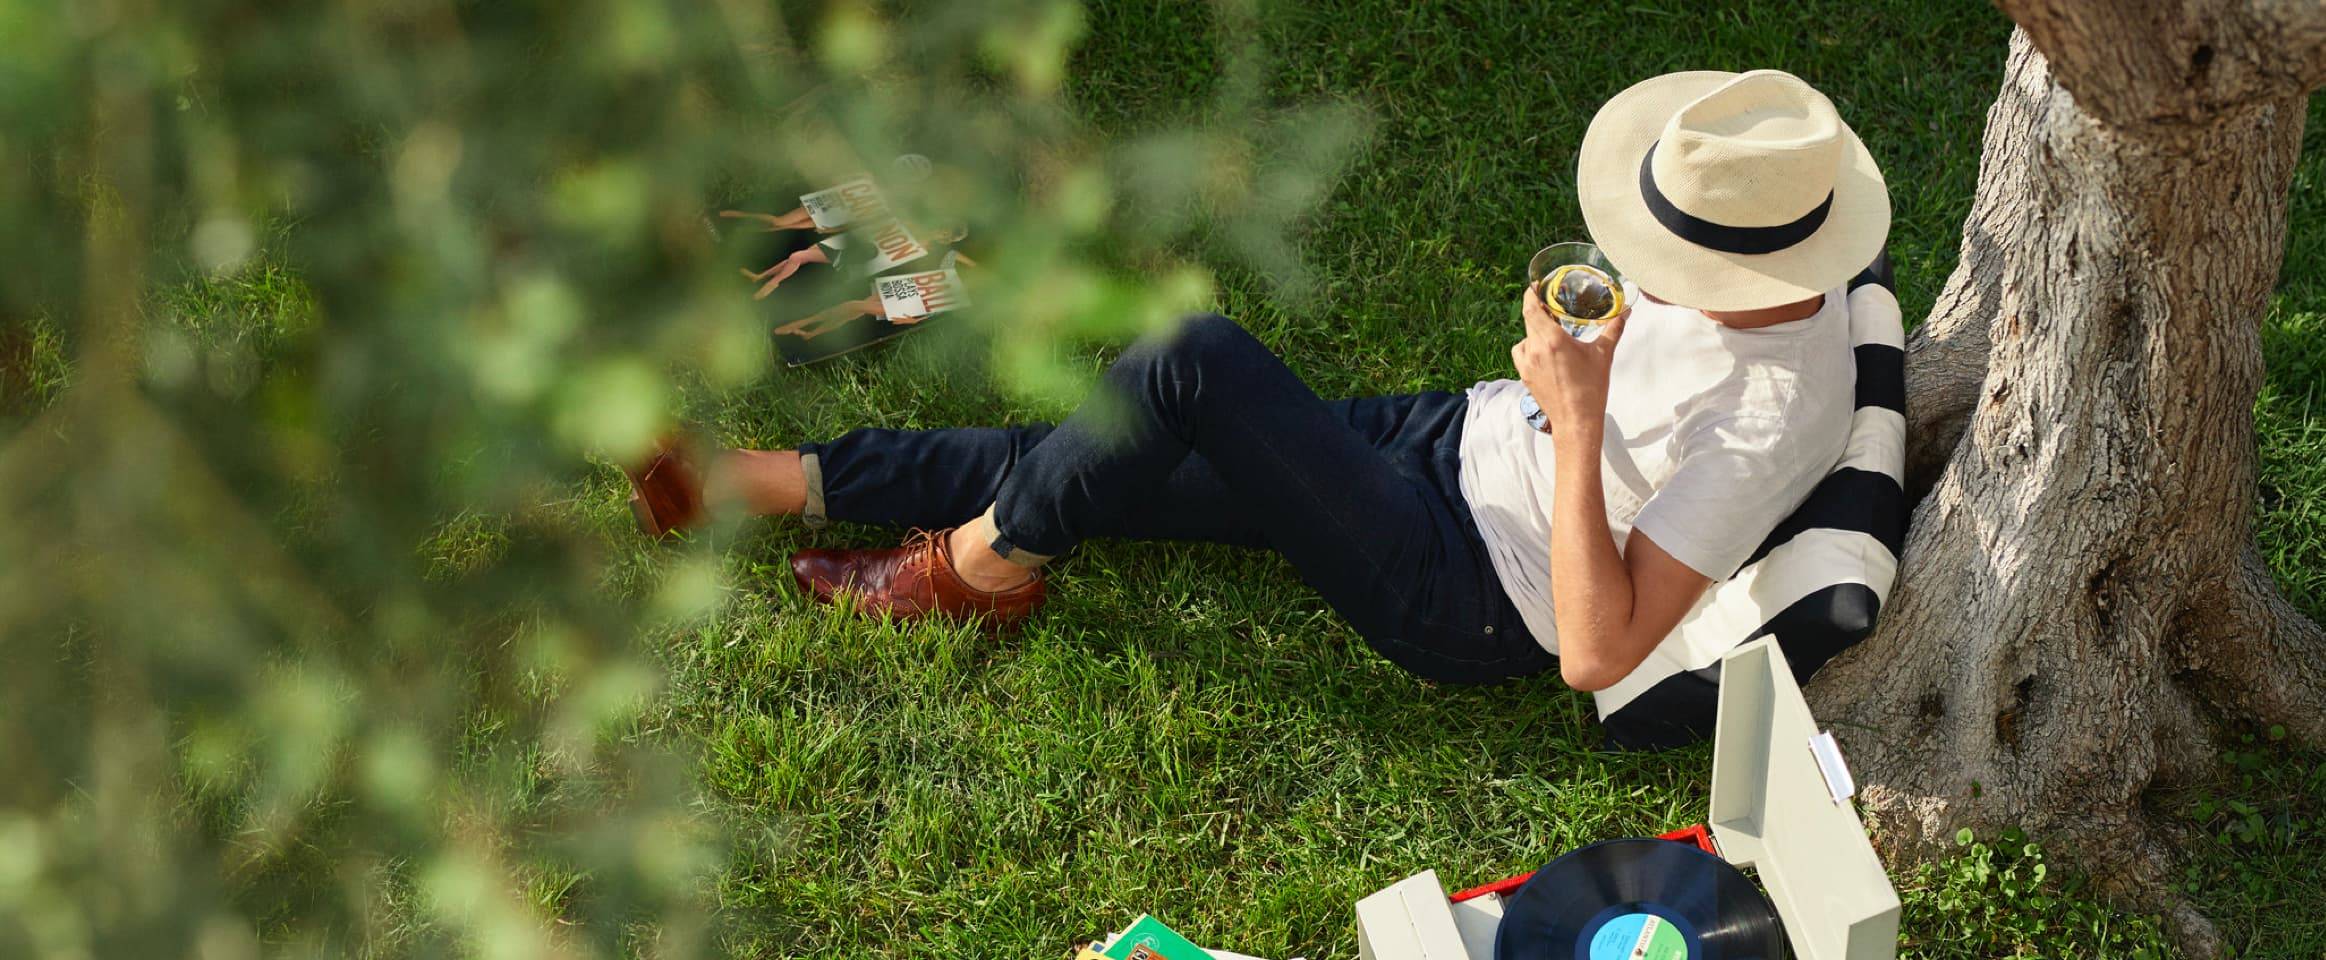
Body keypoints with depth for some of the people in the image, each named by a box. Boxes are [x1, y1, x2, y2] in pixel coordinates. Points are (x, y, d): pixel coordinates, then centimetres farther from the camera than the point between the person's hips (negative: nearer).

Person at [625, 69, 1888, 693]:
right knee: (1095, 467, 2)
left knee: (1193, 361, -23)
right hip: (1462, 433, 8)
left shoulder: (1771, 418, -31)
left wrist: (1579, 422, -36)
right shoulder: (1759, 268, -7)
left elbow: (1597, 655, -34)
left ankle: (979, 567, 3)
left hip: (1464, 602, -8)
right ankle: (762, 479, 13)